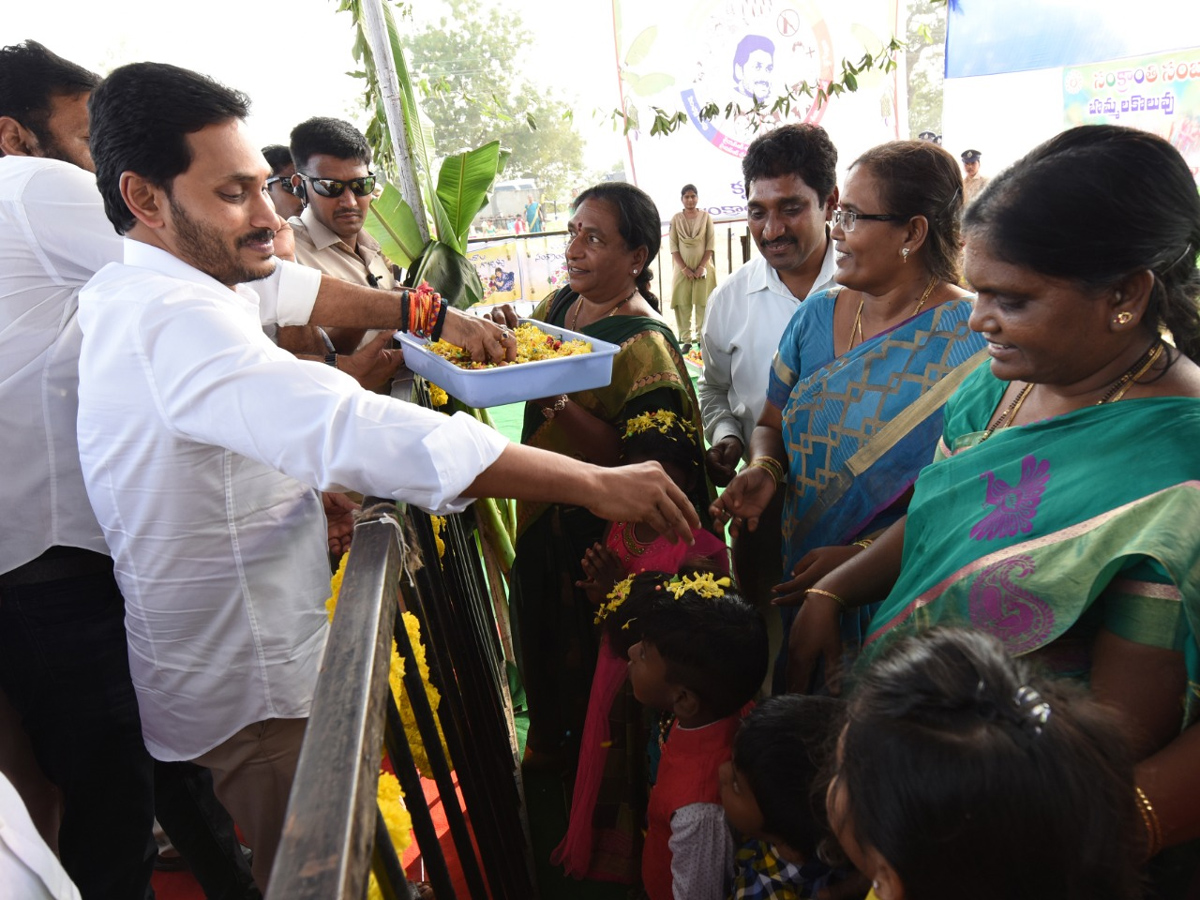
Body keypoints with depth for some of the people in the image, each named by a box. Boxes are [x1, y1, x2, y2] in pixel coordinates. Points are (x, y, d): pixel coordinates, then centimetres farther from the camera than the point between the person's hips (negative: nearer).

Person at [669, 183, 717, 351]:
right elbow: (673, 246, -1)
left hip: (703, 267, 0)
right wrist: (684, 268, -9)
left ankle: (702, 337, 7)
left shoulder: (706, 216, 2)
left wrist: (702, 266, -10)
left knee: (703, 303, 0)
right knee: (683, 304, -2)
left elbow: (711, 243, 0)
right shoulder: (676, 218, 2)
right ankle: (686, 339, 2)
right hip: (683, 268, 0)